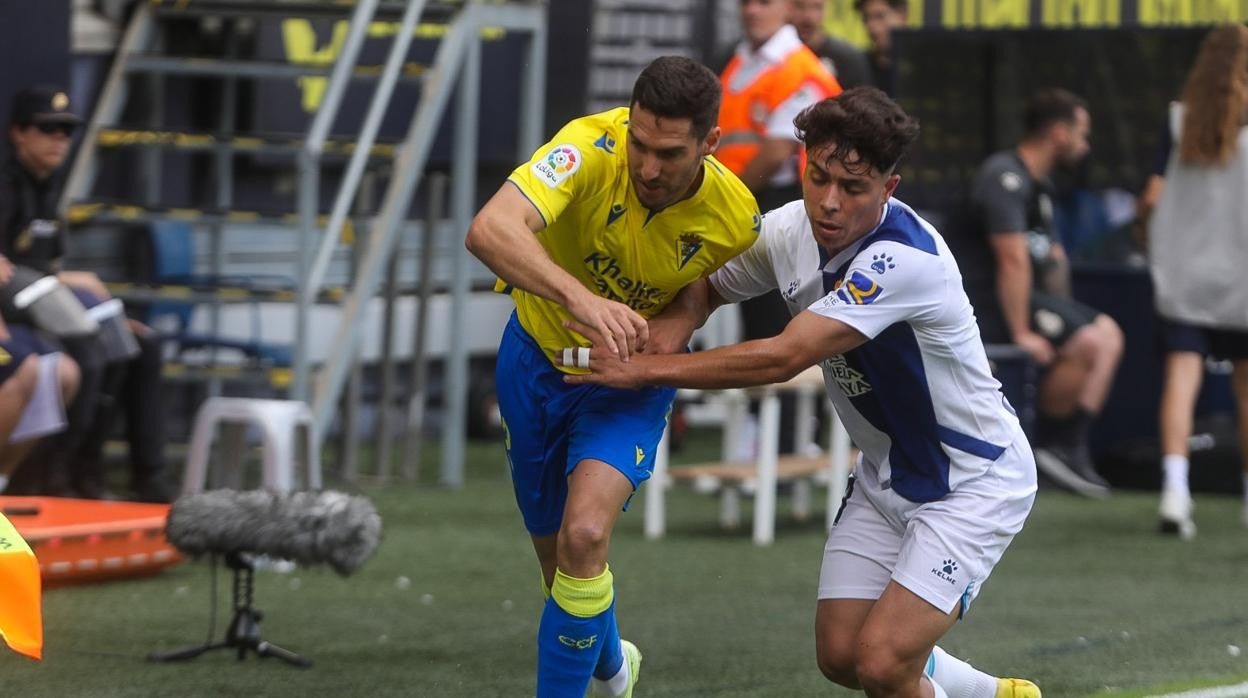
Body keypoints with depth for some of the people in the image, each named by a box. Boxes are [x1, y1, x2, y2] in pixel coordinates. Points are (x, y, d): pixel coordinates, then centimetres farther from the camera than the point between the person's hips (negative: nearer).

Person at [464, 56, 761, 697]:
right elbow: (489, 230, -46)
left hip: (629, 380, -1)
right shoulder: (592, 147, -31)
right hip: (538, 357, 1)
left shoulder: (735, 218, -22)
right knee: (557, 557, 16)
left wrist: (675, 332, -17)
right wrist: (581, 298, -59)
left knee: (584, 536, -26)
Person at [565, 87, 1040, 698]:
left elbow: (781, 359, -35)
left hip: (974, 481, -8)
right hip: (886, 477, 8)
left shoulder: (907, 258, -32)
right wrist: (658, 334, -13)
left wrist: (644, 370, -30)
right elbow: (707, 287, 11)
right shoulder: (790, 229, -7)